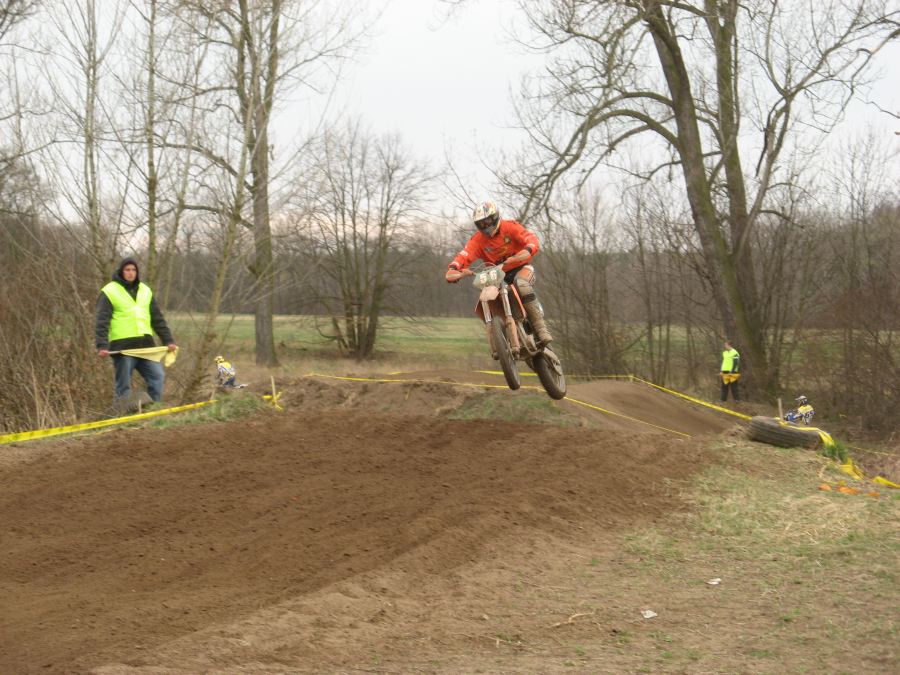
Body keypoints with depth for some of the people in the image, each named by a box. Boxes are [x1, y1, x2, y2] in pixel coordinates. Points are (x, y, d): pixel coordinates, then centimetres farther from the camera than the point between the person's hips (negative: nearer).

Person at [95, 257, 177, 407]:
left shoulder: (145, 291, 16)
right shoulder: (109, 292, 0)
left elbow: (158, 319, 19)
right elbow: (101, 322, -7)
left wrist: (169, 340, 13)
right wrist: (102, 346, -17)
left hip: (145, 344, 5)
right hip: (122, 347, -5)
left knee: (157, 376, -2)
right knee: (124, 384, -2)